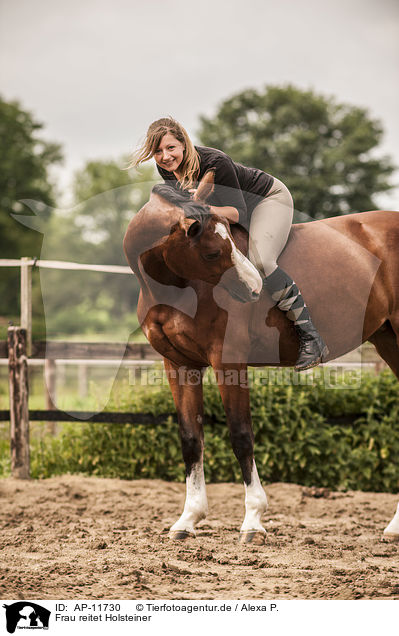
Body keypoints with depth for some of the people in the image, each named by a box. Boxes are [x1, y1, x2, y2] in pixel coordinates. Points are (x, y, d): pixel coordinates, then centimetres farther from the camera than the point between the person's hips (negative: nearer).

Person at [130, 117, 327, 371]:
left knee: (259, 261, -30)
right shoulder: (168, 168, -14)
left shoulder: (215, 163, -36)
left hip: (269, 199, -8)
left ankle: (311, 337, -26)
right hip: (234, 203, 8)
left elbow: (238, 214, -34)